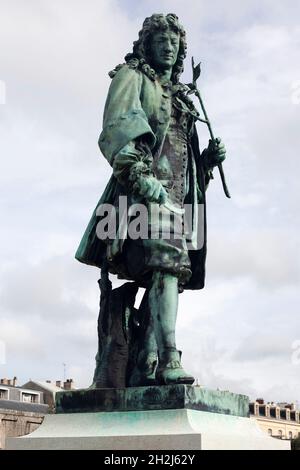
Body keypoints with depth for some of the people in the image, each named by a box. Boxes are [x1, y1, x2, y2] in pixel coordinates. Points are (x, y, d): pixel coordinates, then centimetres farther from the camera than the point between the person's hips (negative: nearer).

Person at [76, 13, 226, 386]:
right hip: (146, 188, -7)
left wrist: (209, 158, 10)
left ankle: (147, 366, -4)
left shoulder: (180, 96, 32)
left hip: (178, 192, 7)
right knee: (166, 261, -25)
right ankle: (169, 361, -33)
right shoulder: (131, 77, 11)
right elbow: (117, 129, -8)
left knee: (169, 271, -3)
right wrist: (140, 176, -22)